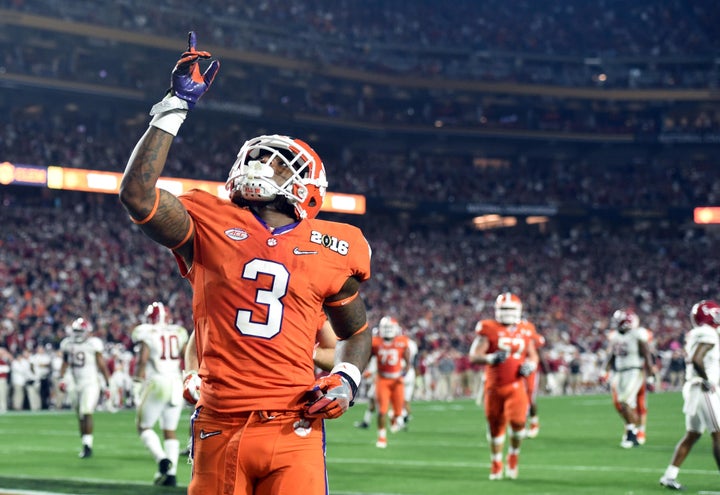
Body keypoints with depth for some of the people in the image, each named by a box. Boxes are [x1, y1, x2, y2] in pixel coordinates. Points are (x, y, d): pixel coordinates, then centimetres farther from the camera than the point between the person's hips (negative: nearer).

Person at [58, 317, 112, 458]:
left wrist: (107, 384, -1)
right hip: (76, 385, 5)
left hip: (91, 383, -5)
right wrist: (62, 379, 6)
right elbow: (65, 363, 18)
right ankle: (85, 445, 19)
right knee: (80, 417, 9)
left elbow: (101, 364, -3)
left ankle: (88, 445, -16)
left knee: (86, 413, -18)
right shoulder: (67, 344, 6)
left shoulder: (93, 344, -8)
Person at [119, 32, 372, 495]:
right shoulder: (210, 226, 7)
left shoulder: (331, 249, 9)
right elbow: (138, 193, -9)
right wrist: (176, 107, -6)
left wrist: (347, 378, 3)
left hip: (293, 428, 0)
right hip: (220, 428, 1)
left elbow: (356, 332, 24)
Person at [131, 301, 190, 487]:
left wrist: (137, 383, -6)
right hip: (176, 383, 4)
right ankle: (171, 473, 6)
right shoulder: (179, 333, 11)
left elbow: (142, 360, -10)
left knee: (144, 426, 9)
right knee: (170, 430, 13)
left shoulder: (146, 334, -2)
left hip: (157, 382, -4)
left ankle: (162, 458, -15)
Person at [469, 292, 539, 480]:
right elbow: (473, 356, -9)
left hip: (516, 386, 1)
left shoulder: (525, 331, 6)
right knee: (495, 427, 7)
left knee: (518, 422, -19)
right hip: (494, 386, -1)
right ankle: (496, 465, 29)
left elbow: (533, 355, 19)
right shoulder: (489, 329, -4)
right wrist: (491, 358, -27)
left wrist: (530, 365, -3)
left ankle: (513, 455, 10)